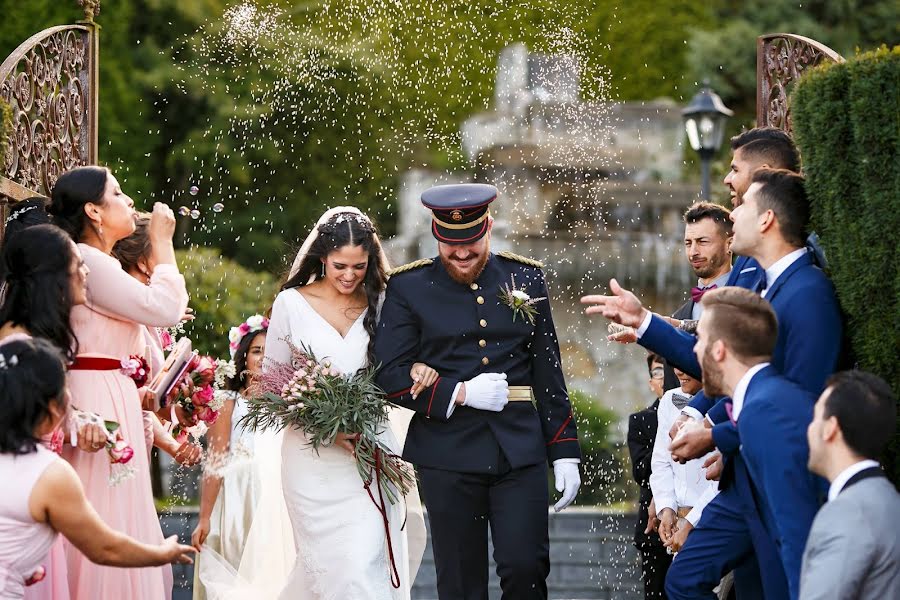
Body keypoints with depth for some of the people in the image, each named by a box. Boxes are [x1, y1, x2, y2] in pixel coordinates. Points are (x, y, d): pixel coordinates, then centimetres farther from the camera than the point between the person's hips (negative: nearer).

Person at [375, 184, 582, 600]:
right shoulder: (408, 288, 2)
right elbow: (390, 375, -3)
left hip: (520, 451, 1)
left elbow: (548, 374, 12)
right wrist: (460, 393, -14)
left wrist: (564, 452, 8)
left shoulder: (525, 279, 9)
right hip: (448, 453, -1)